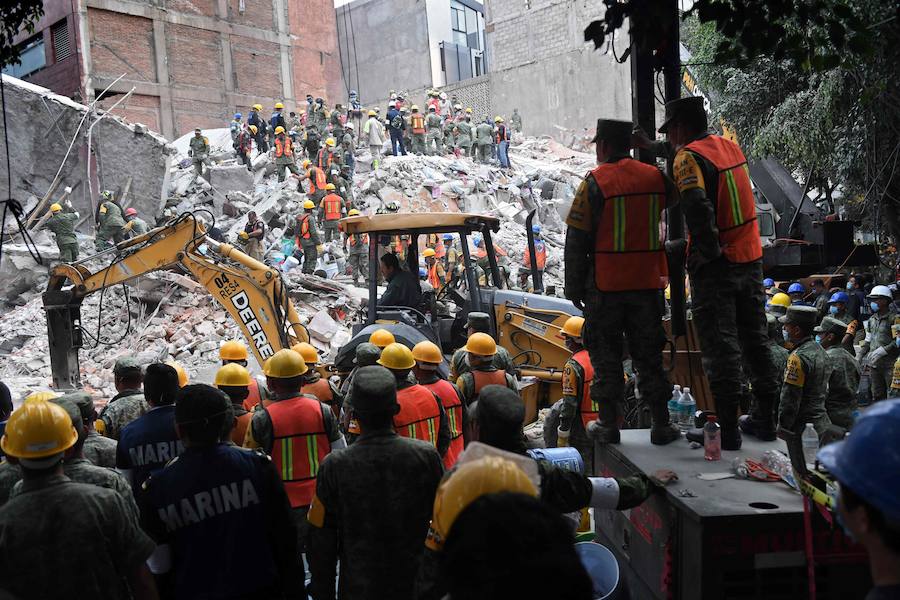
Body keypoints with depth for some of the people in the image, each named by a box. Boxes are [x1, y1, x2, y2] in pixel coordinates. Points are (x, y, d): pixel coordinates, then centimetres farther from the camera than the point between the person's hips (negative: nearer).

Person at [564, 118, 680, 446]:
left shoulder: (595, 182, -10)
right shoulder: (655, 176, 3)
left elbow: (577, 240, -10)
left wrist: (574, 285, -3)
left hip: (605, 285, -3)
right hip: (647, 283, 4)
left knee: (606, 356, 8)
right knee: (649, 354, 13)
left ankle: (608, 425, 13)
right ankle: (661, 424, 17)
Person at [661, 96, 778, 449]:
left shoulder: (689, 157, -14)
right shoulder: (730, 147, 10)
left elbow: (697, 206, -29)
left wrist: (708, 251, -19)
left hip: (716, 265, -7)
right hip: (751, 259, 8)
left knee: (720, 347, 0)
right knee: (754, 340, 16)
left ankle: (727, 428, 5)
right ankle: (764, 418, 26)